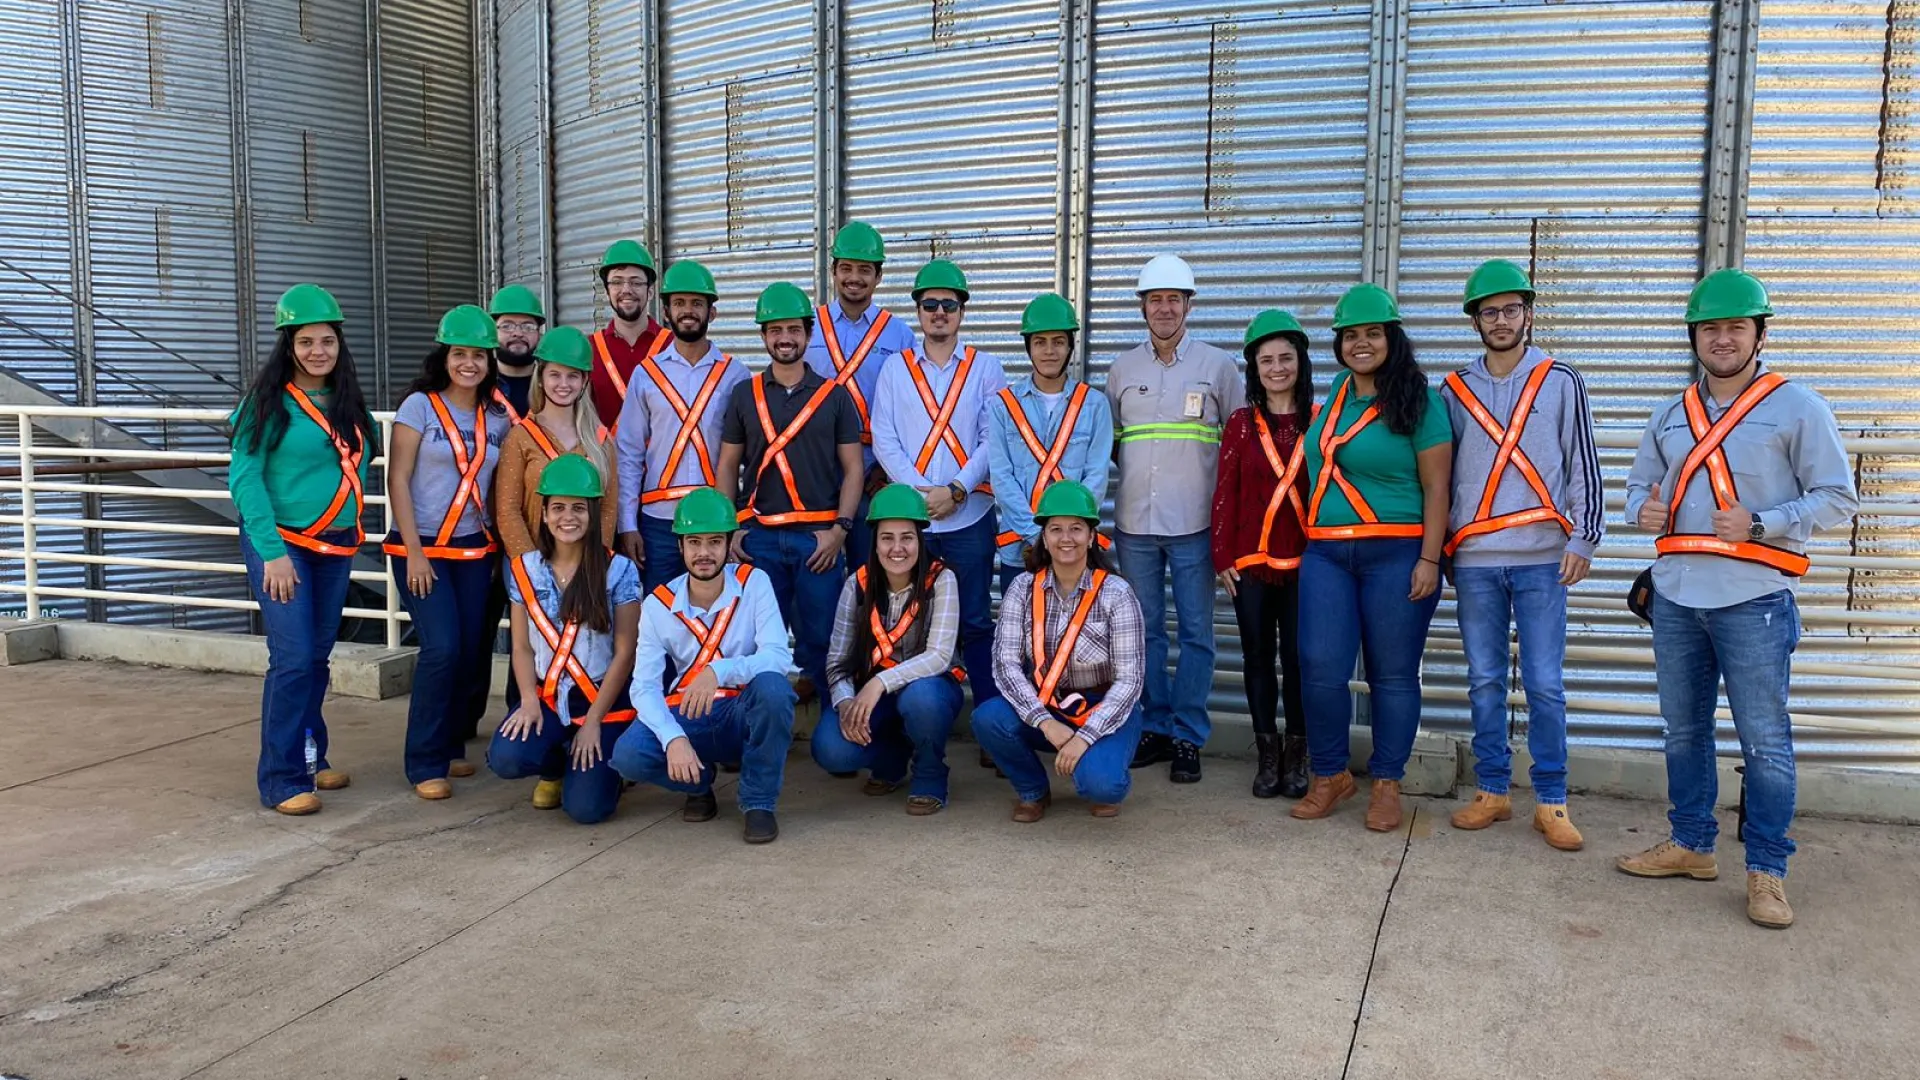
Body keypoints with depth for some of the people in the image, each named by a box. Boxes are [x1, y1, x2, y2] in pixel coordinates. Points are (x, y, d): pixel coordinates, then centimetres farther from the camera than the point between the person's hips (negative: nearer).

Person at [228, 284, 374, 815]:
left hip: (336, 547, 6)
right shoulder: (269, 400, -8)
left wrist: (354, 533, 7)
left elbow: (365, 452, 19)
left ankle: (310, 757, 26)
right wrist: (272, 552, -19)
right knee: (293, 659, -10)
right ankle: (282, 780, -2)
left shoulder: (347, 404, 10)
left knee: (318, 657, 12)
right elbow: (243, 476, -13)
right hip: (281, 545, -6)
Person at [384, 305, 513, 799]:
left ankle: (448, 746, 22)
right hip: (422, 549, -4)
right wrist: (414, 552, -12)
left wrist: (502, 550, 5)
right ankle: (426, 764, -1)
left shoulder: (497, 418, 7)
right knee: (442, 648, -15)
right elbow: (397, 479, -7)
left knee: (472, 651, 3)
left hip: (475, 551, 5)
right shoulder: (420, 405, -5)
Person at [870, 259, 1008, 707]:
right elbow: (883, 440, 2)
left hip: (969, 514, -1)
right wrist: (919, 491, -10)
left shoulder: (984, 368, 6)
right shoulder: (895, 369, 9)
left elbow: (993, 438, -1)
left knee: (975, 621, 2)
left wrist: (956, 490, -12)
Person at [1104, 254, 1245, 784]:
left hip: (1193, 522, -3)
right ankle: (1156, 727, 21)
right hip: (1134, 521, 3)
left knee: (1196, 633, 2)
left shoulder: (1218, 365, 3)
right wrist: (1132, 466, 3)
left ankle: (1187, 737, 11)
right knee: (1145, 630, 9)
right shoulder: (1122, 368, 11)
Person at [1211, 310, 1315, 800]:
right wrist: (1223, 557, -1)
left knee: (1298, 656, 1)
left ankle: (1297, 756, 16)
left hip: (1305, 561, -1)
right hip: (1251, 559, 1)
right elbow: (1225, 492, 4)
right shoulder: (1241, 423, 4)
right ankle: (1268, 755, 18)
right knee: (1258, 655, 7)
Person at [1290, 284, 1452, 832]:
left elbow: (1436, 488, -5)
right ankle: (1330, 776, 16)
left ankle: (1387, 785, 17)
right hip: (1326, 554, 4)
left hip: (1396, 554, -4)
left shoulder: (1419, 402, -2)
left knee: (1393, 675, 3)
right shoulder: (1336, 393, 13)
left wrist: (1429, 560, -12)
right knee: (1321, 670, -2)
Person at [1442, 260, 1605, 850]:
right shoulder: (1454, 390, 10)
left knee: (1545, 685, -1)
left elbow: (1583, 465, 2)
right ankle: (1492, 792, 19)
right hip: (1474, 559, 2)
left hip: (1541, 558, -2)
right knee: (1484, 682, 8)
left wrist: (1583, 538, -6)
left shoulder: (1561, 383, 4)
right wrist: (1440, 545, 11)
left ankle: (1551, 803, 9)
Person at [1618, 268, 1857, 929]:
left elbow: (1837, 497, -4)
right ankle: (1691, 844, 28)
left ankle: (1766, 871, 10)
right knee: (1684, 731, 14)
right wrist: (1643, 509, -2)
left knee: (1765, 742, -1)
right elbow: (1639, 483, 22)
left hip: (1754, 601, -5)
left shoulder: (1797, 408, -2)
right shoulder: (1671, 416, 14)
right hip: (1675, 598, 6)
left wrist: (1760, 523, -18)